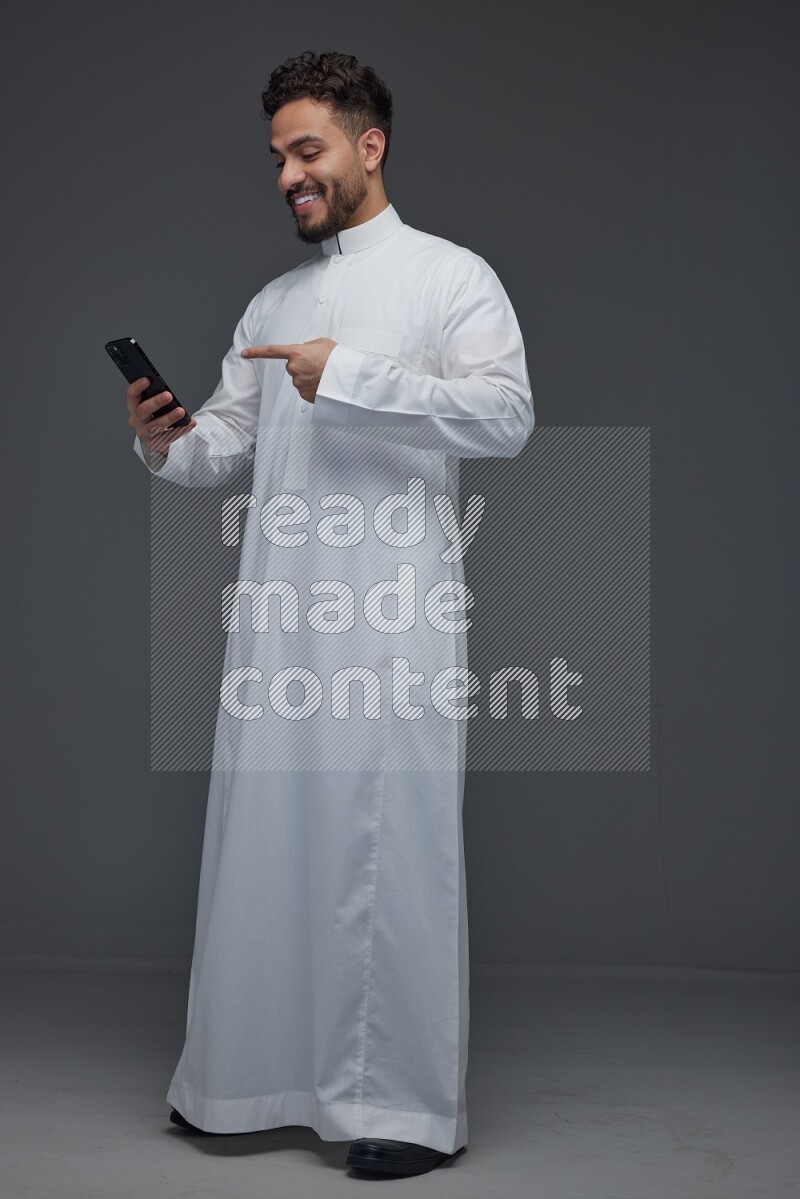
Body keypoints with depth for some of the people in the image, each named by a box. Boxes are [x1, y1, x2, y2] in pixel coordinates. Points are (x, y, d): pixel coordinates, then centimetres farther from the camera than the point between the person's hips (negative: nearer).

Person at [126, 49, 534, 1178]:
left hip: (395, 612, -5)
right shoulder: (272, 303, 23)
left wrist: (350, 375, -15)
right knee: (265, 835, 7)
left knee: (394, 847, -4)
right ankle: (256, 1078, 20)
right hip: (277, 610, 6)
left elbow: (508, 413, -10)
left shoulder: (451, 275, 4)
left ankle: (409, 1103, 5)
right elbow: (228, 439, 20)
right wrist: (164, 443, -3)